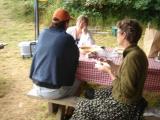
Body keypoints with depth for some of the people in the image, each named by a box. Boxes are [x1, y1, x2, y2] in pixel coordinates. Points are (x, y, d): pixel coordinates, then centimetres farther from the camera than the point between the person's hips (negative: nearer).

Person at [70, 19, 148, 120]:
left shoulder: (132, 57, -29)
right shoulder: (136, 52, 0)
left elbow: (125, 91, -27)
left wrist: (109, 71, -17)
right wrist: (112, 66, 6)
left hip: (124, 105, -9)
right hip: (125, 97, 9)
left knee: (83, 106, 2)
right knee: (91, 95, 19)